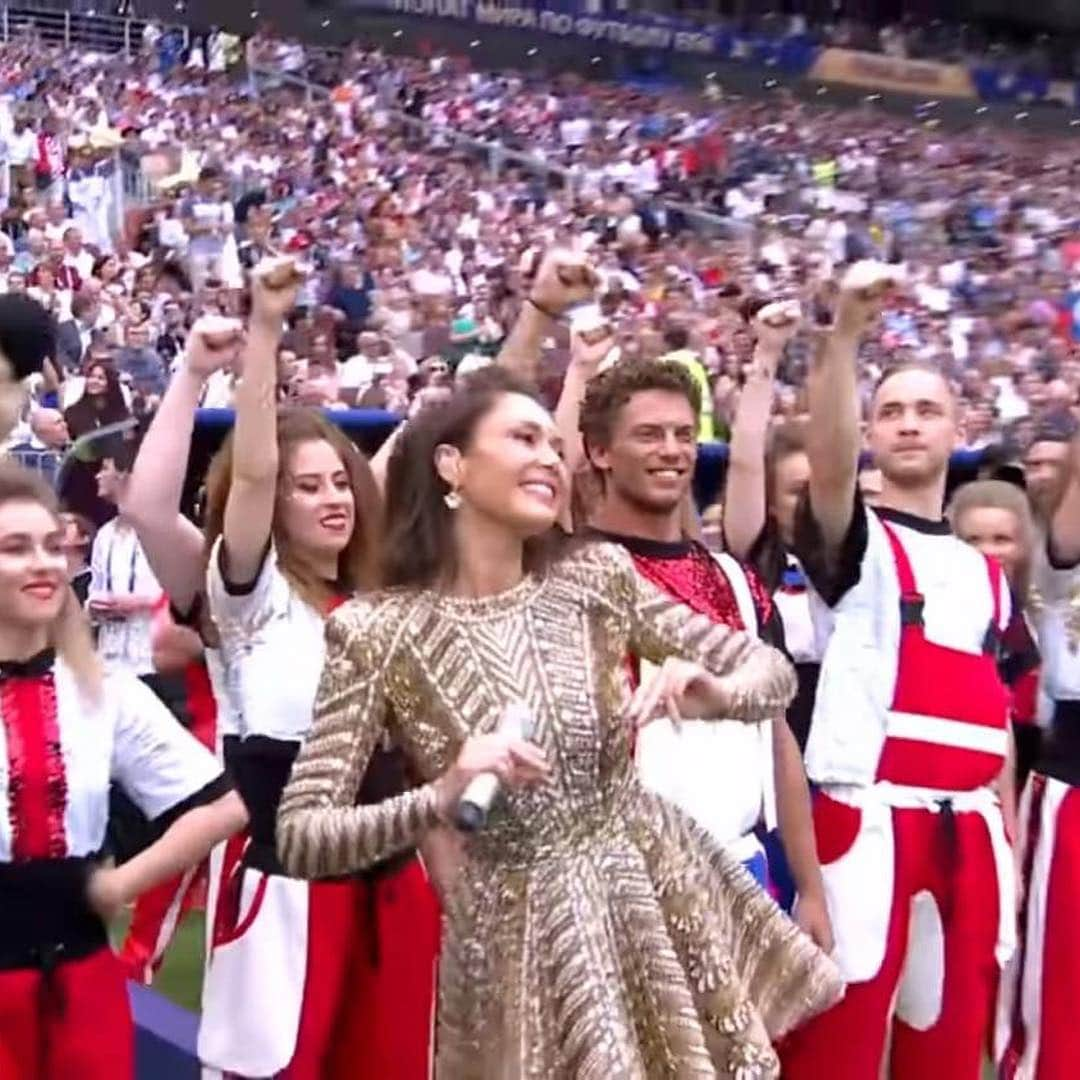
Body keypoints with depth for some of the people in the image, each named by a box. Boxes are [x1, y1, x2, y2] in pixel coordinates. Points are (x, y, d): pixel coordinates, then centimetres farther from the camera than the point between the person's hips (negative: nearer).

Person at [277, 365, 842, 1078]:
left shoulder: (598, 578, -1)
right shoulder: (377, 630, -10)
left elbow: (772, 670, 3)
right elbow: (298, 835, -13)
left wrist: (716, 694, -19)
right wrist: (440, 798, -28)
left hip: (661, 904, 3)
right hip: (515, 943, -3)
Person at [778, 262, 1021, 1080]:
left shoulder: (987, 573, 17)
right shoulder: (854, 542, 1)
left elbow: (994, 713, 20)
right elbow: (830, 460, -22)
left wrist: (1005, 838, 15)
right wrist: (848, 330, -33)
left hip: (968, 831, 6)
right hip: (870, 819, -6)